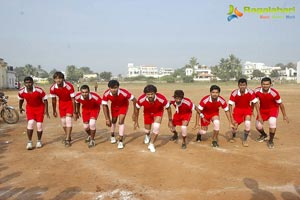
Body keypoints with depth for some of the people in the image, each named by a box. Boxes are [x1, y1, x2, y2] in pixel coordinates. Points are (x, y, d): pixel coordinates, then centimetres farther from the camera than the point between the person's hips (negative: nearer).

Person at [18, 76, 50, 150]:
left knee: (39, 125, -1)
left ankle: (39, 141, 20)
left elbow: (45, 100, -13)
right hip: (30, 108, 2)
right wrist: (20, 107, 16)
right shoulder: (21, 91, -15)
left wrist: (46, 110, -14)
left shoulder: (39, 90, -24)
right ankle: (29, 142, -2)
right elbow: (21, 99, 9)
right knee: (30, 123, -15)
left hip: (40, 107, -1)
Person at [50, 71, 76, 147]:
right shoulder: (52, 88, -18)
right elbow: (53, 100, -2)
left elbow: (73, 99, -21)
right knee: (63, 121, 7)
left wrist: (74, 111, -19)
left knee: (68, 119, -15)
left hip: (69, 102, -4)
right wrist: (54, 110, 7)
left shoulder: (69, 86, -30)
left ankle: (67, 140, -11)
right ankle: (67, 136, 29)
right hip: (61, 103, 4)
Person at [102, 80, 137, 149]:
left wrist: (134, 113, -21)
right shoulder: (106, 94, -33)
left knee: (121, 121, -13)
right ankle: (112, 136, 42)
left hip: (123, 105, -3)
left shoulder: (124, 92, -40)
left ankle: (120, 141, -1)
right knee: (113, 121, 15)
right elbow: (104, 106, -19)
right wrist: (107, 119, -21)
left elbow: (134, 100, -27)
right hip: (114, 106, 3)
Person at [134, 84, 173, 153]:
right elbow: (137, 109, -11)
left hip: (158, 112, -1)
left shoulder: (161, 98, -38)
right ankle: (147, 136, 50)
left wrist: (170, 121, -11)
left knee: (156, 127, -21)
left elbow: (168, 108, -18)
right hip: (147, 112, 1)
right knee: (147, 129, 9)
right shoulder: (141, 99, -33)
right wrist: (136, 122, -4)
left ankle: (151, 144, 3)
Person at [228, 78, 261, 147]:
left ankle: (244, 140, 0)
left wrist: (259, 116, -19)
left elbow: (255, 103, -17)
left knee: (248, 123, -22)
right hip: (238, 109, 0)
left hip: (247, 109, 0)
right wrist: (232, 118, -24)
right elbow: (230, 105, -20)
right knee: (234, 125, -3)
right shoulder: (234, 93, -26)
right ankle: (233, 137, 33)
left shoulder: (250, 92, -24)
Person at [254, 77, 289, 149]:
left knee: (272, 122, -28)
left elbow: (280, 104, -15)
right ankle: (264, 135, 37)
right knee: (258, 126, -1)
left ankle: (271, 141, -5)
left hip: (273, 109, -3)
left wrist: (284, 115, -7)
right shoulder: (257, 91, -20)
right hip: (262, 109, 3)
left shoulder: (274, 93, -28)